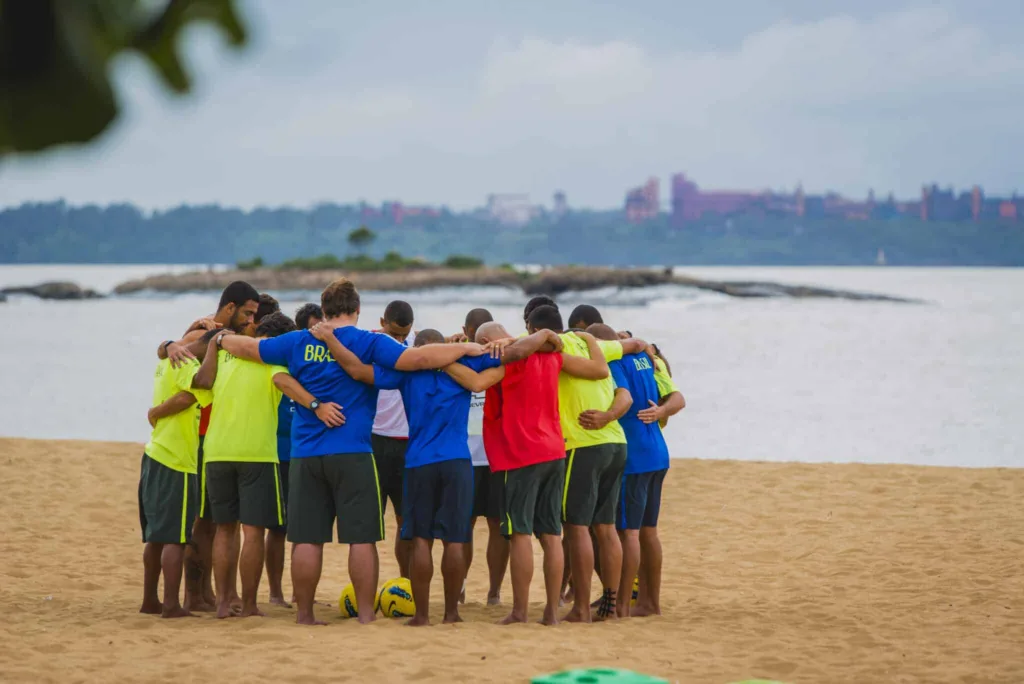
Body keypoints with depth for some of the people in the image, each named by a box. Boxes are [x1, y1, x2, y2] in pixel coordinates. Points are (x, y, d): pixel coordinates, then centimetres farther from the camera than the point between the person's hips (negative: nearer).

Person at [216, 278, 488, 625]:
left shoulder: (299, 342, 8)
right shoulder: (368, 342, -3)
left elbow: (247, 347, 19)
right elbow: (417, 358, -14)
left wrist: (221, 338, 40)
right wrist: (465, 348, -6)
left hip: (305, 454, 4)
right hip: (352, 454, -3)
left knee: (307, 538, 6)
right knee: (362, 537, 0)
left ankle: (304, 614, 10)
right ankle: (366, 615, -1)